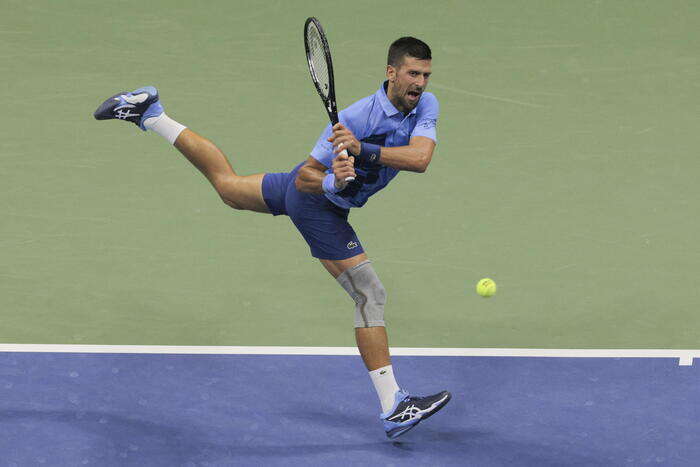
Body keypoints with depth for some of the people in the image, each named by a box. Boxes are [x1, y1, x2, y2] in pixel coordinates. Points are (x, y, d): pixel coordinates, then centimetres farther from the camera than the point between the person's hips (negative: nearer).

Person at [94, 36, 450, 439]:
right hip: (316, 202, -7)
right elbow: (306, 177, -22)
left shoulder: (426, 105, -14)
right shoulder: (357, 117, -32)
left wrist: (363, 150, -42)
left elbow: (420, 158, -30)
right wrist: (333, 182, -44)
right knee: (370, 295, -12)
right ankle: (393, 409, -11)